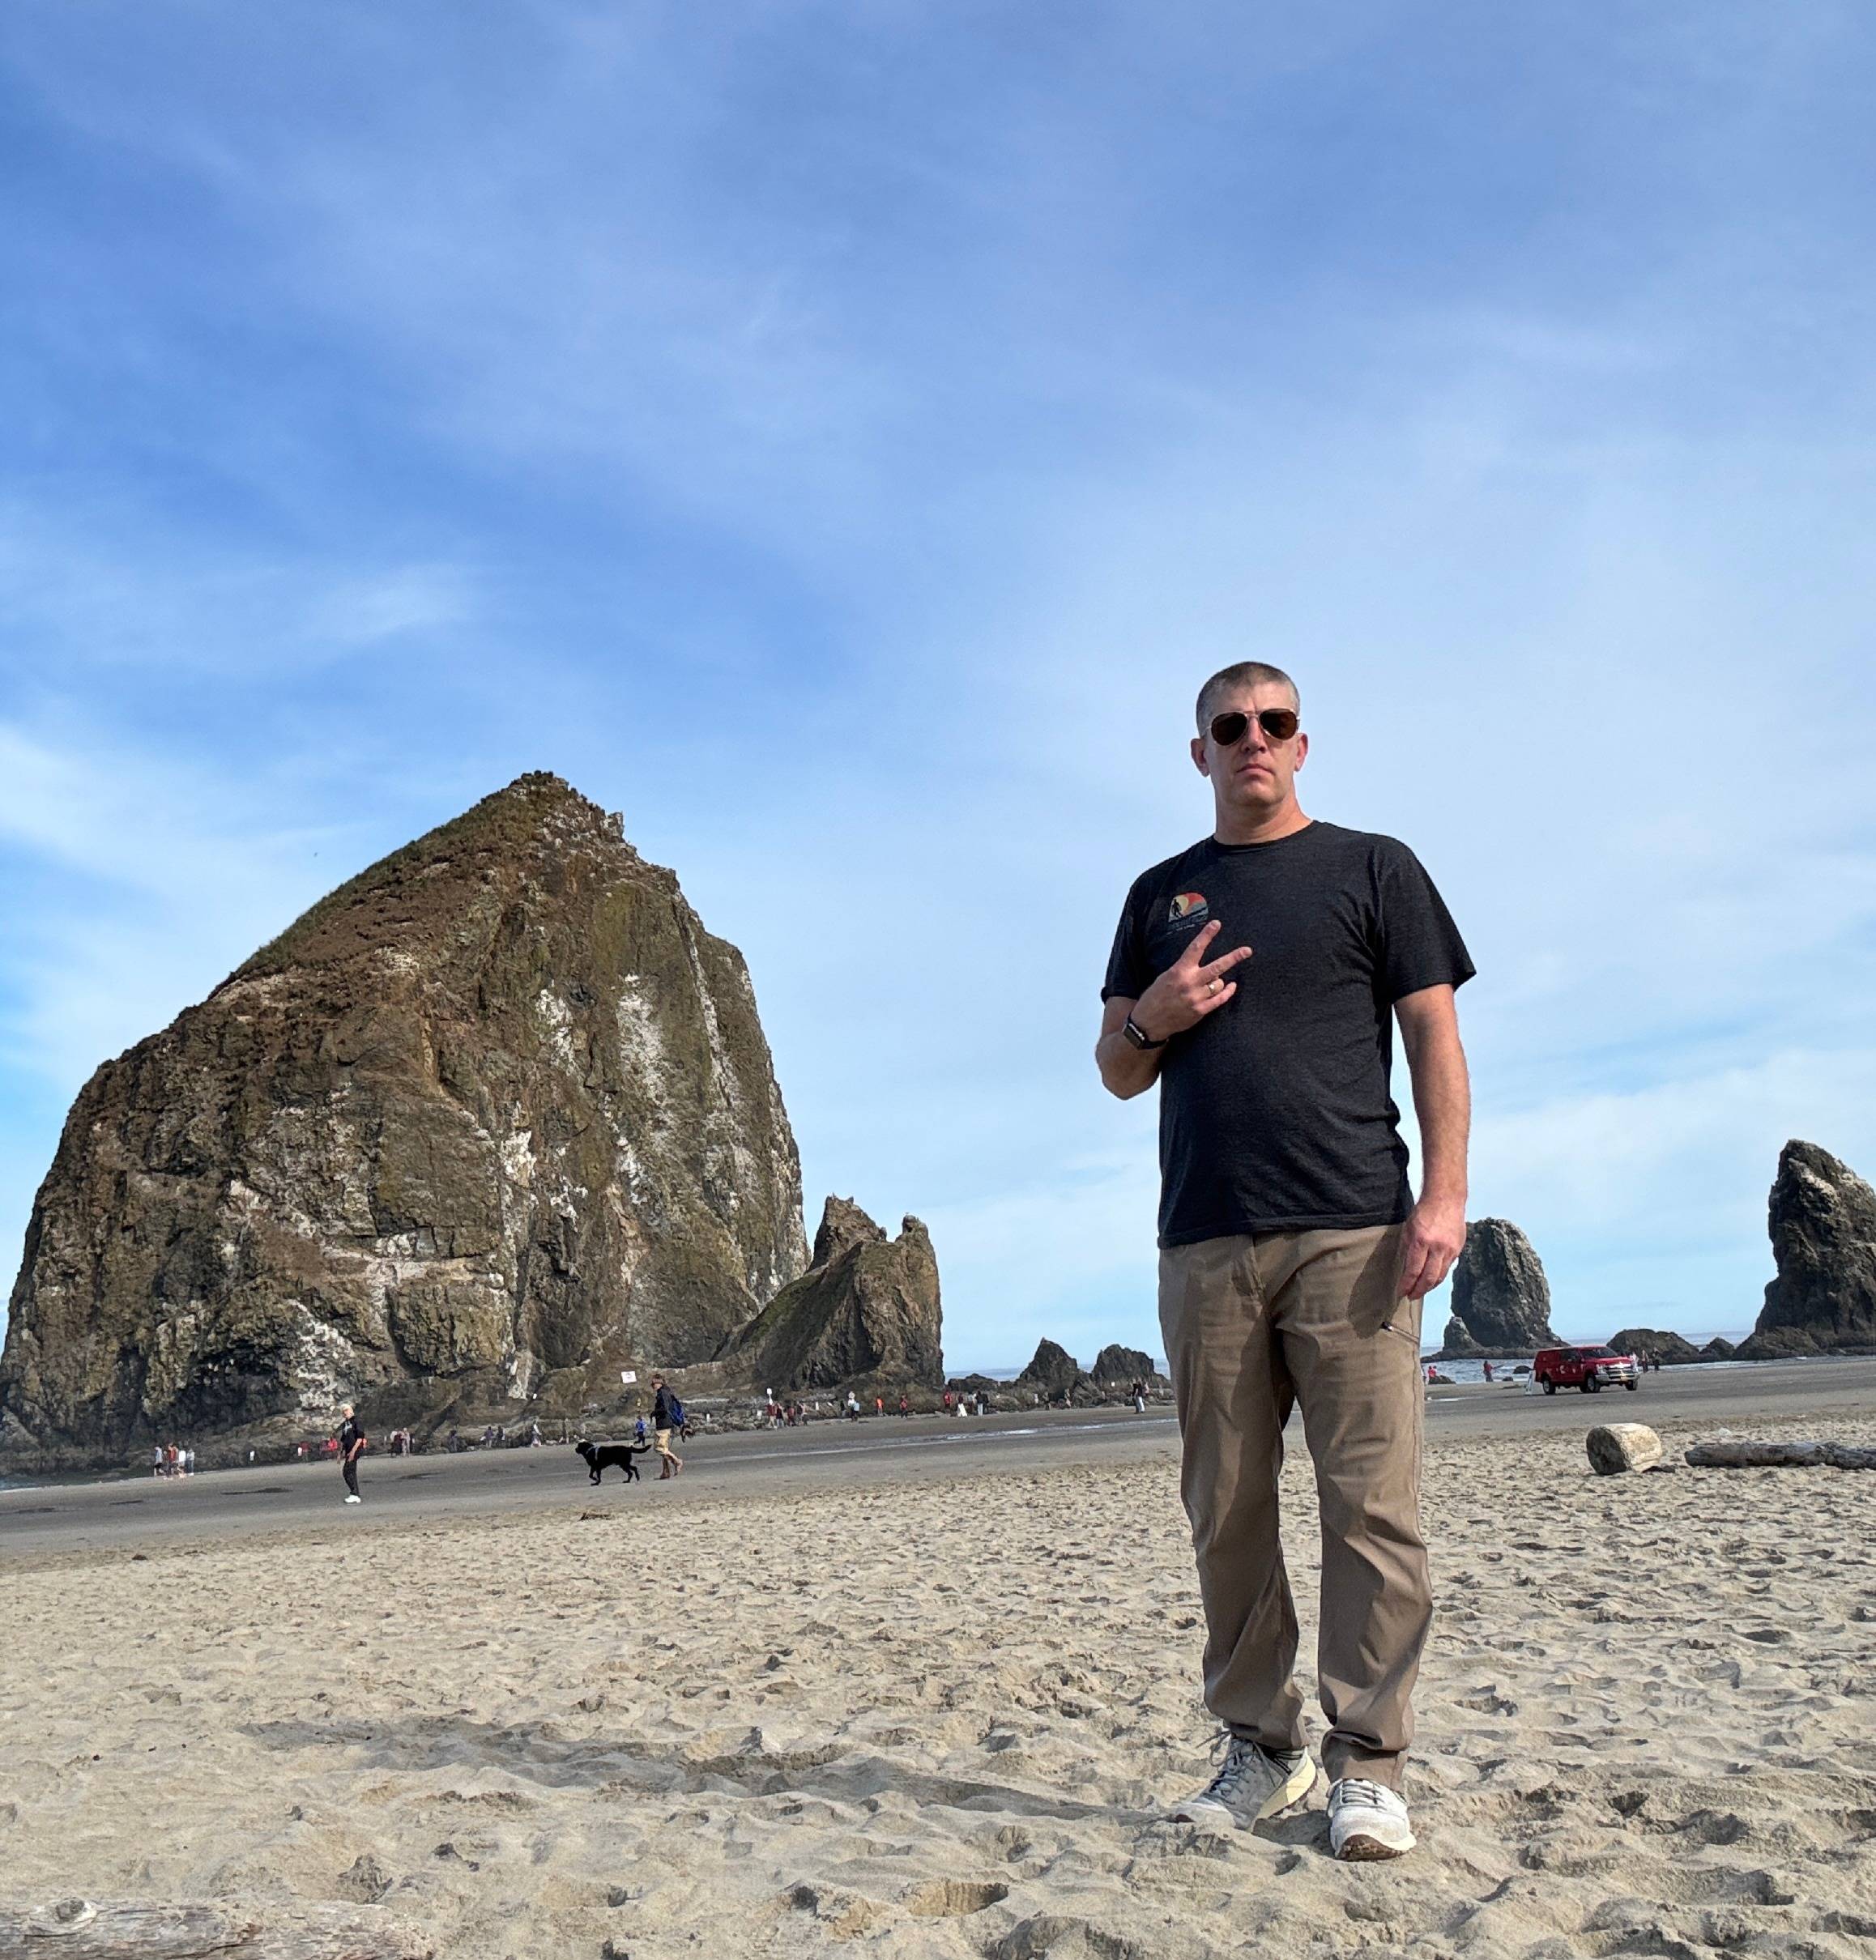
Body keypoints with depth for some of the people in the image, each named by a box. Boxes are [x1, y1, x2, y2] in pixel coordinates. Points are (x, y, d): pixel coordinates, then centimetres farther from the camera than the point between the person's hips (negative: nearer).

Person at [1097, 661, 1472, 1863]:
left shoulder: (1371, 868, 11)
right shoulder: (1160, 896, 19)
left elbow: (1436, 1040, 4)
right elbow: (1118, 1075, 21)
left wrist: (1446, 1191, -8)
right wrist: (1149, 1019, -2)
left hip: (1353, 1232, -3)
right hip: (1205, 1244, 3)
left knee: (1371, 1504, -4)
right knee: (1228, 1514, 6)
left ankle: (1370, 1765, 8)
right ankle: (1260, 1749, 18)